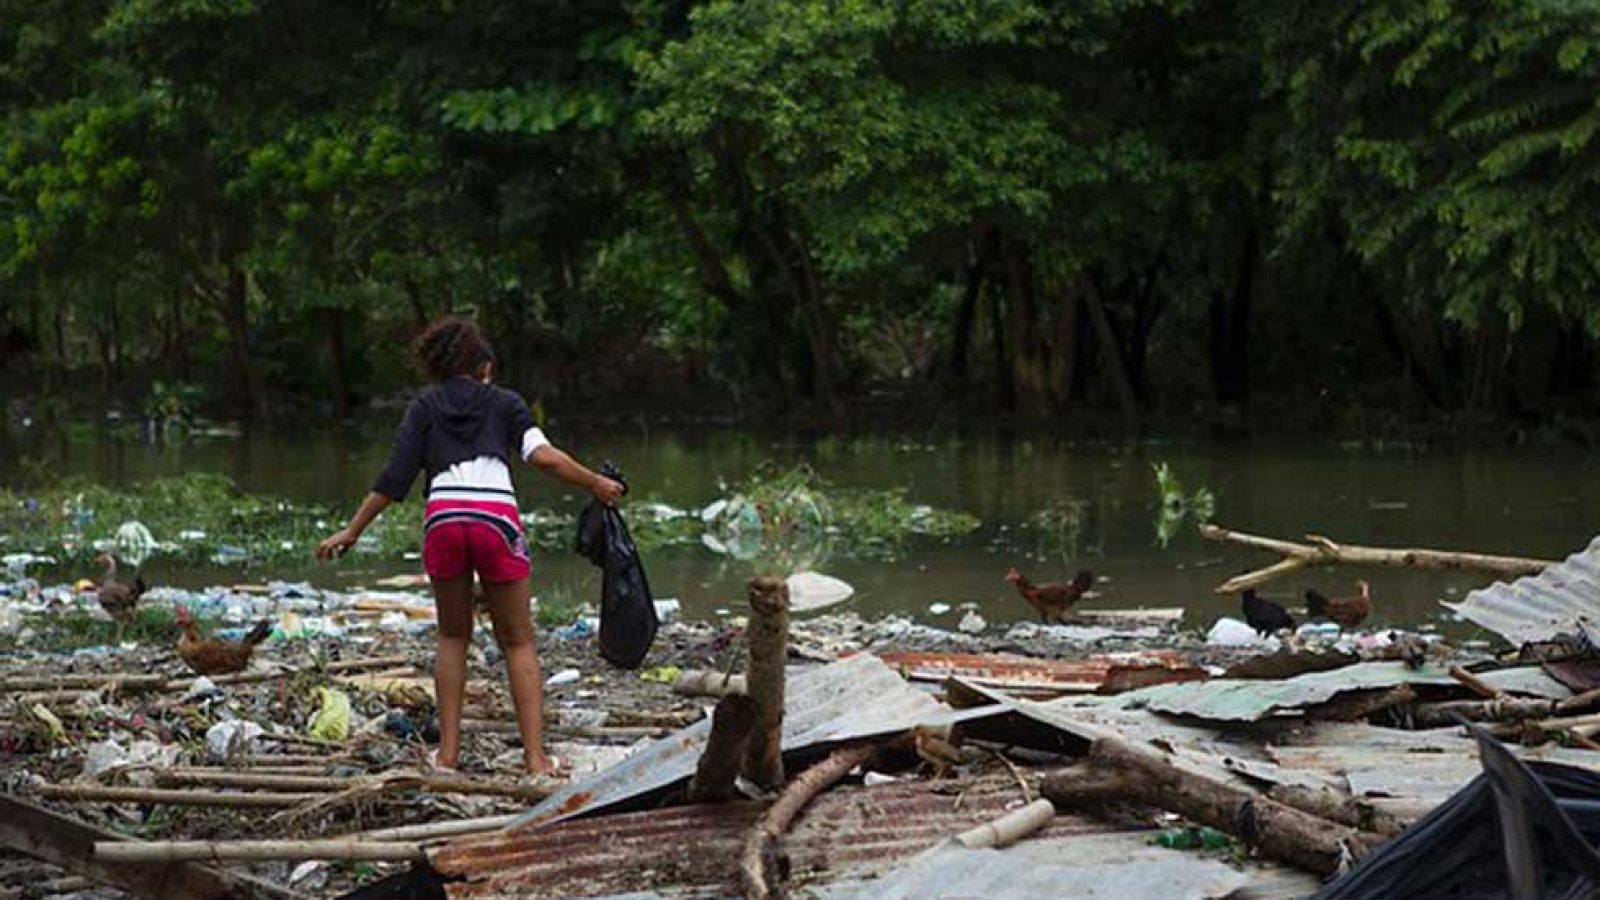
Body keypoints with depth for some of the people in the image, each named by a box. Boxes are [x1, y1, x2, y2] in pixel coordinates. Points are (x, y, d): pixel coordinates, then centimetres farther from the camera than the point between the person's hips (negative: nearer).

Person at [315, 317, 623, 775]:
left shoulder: (425, 407, 20)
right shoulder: (505, 402, 20)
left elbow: (394, 477, 10)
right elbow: (543, 456, 3)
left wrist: (352, 531, 14)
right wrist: (596, 484, 14)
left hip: (443, 518, 1)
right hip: (498, 518, -1)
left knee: (453, 636, 20)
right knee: (518, 640, 10)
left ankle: (448, 751, 13)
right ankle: (536, 756, 0)